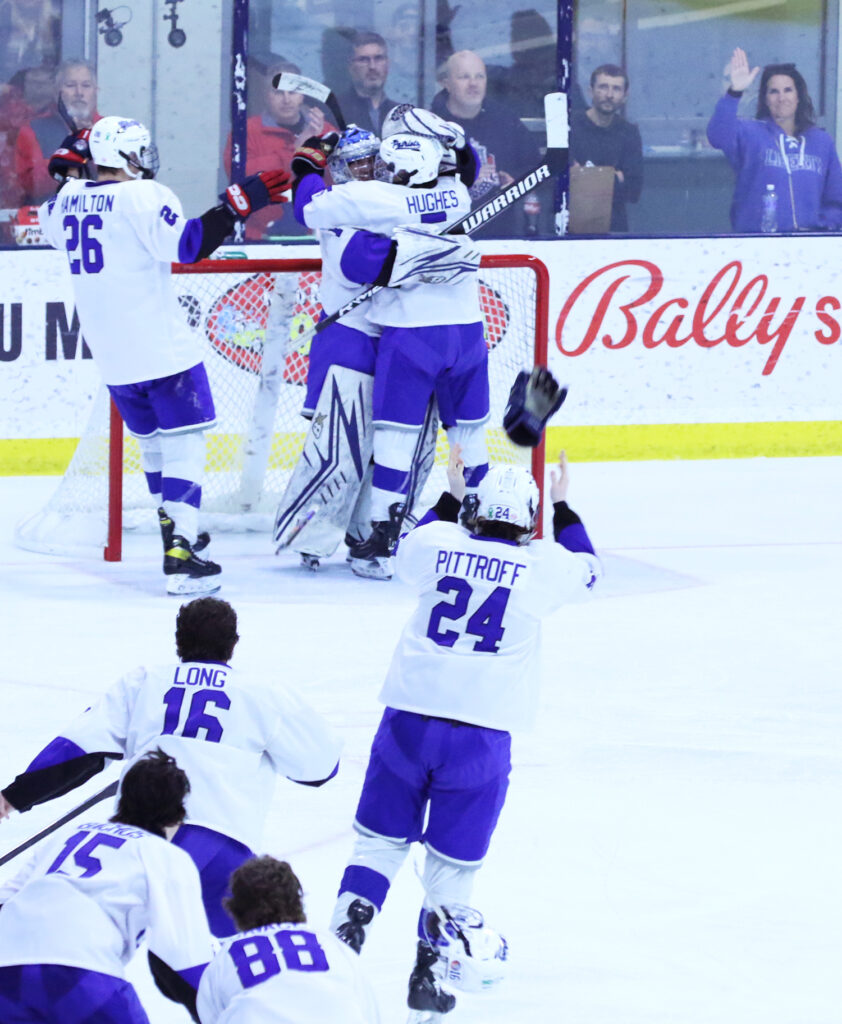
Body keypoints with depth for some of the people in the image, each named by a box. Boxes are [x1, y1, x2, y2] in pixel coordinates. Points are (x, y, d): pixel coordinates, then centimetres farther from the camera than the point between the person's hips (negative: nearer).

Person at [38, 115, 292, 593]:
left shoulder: (70, 198, 6)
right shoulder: (143, 197, -15)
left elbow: (52, 224, 28)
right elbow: (189, 244, -24)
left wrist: (68, 170, 32)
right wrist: (239, 203, -21)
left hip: (109, 352, 7)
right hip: (161, 348, -7)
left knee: (153, 439, 23)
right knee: (184, 442, -4)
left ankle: (176, 530, 36)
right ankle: (180, 555, -14)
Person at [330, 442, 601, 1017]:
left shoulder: (440, 546, 2)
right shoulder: (542, 566, -2)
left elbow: (408, 552, 28)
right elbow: (586, 569, 22)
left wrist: (450, 499, 36)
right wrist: (564, 508, 33)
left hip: (408, 717, 2)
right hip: (480, 735, -2)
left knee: (381, 840, 16)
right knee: (453, 862, 11)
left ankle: (343, 942, 5)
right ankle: (428, 973, 11)